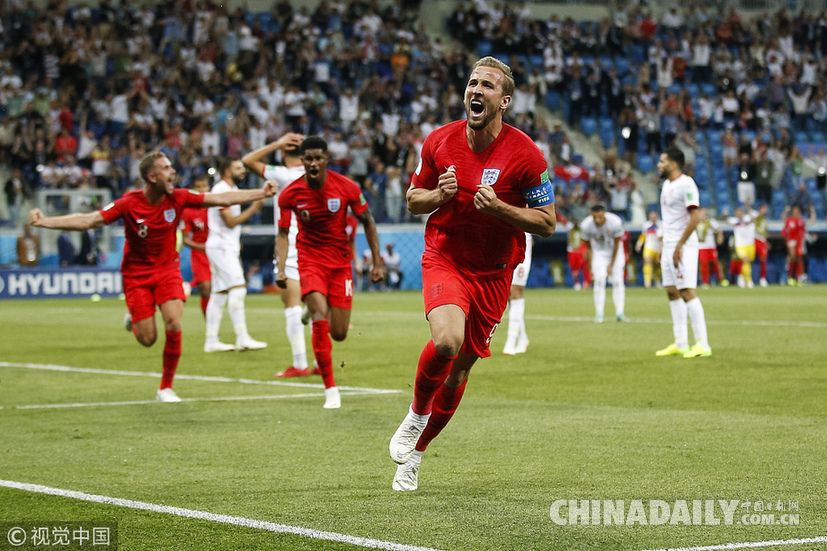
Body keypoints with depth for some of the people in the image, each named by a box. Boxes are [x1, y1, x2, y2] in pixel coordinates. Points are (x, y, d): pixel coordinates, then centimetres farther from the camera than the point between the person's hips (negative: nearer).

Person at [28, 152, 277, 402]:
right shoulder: (129, 204, -18)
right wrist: (44, 221, -31)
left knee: (174, 327, -17)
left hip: (167, 269, 2)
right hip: (137, 273, -2)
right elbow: (87, 221, -20)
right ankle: (135, 319, 34)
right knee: (147, 339, -6)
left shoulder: (177, 198, -10)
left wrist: (262, 193, -7)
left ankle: (166, 388, 1)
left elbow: (222, 199, -5)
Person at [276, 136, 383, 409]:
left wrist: (377, 262, 1)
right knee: (320, 318, -23)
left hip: (341, 260, 1)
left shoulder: (347, 188, -11)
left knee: (339, 333, -1)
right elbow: (283, 235, -1)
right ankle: (330, 388, -16)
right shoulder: (290, 194, -11)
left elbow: (367, 222, 2)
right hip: (310, 259, -1)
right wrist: (281, 268, -16)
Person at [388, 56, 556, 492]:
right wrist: (440, 194, -13)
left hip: (493, 272, 0)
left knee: (459, 370, 7)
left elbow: (547, 223, -7)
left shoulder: (524, 154, -12)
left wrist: (497, 207, -22)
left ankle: (415, 452, 29)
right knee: (446, 340, -29)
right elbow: (413, 199, 10)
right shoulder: (439, 142, -4)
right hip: (443, 259, 0)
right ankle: (416, 414, 0)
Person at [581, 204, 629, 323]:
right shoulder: (586, 225, -26)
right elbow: (588, 247, -12)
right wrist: (592, 267, -15)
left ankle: (620, 313, -3)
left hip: (614, 251, 0)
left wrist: (611, 265, -11)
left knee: (617, 280, -7)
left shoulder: (615, 222, -29)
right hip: (599, 252, 0)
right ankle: (599, 314, -11)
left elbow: (616, 245, -15)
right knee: (599, 279, -14)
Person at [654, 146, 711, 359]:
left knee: (687, 292, -12)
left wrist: (679, 246, -20)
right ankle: (680, 344, 14)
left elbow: (695, 217, -20)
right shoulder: (667, 184, 16)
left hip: (683, 246, -10)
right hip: (669, 245, 10)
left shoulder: (686, 184, -14)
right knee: (672, 293, 9)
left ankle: (702, 344, -11)